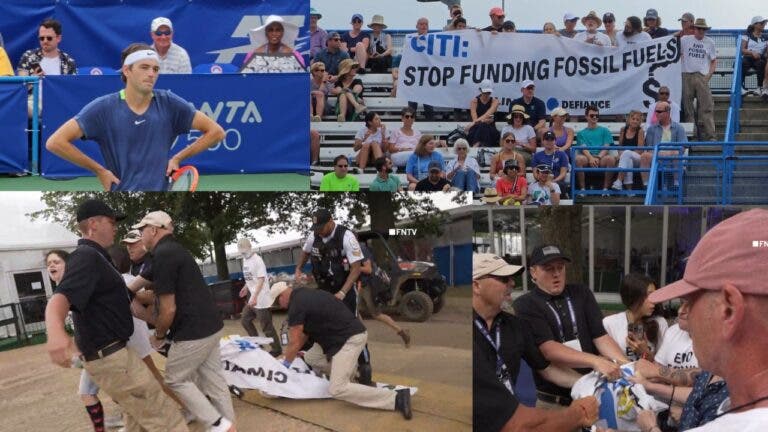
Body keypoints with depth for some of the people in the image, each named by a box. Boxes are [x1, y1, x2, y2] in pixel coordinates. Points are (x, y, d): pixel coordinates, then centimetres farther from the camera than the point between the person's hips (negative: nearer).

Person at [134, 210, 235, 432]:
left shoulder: (162, 255, -16)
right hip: (211, 325, 9)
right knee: (213, 379, 13)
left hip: (193, 332, -9)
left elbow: (169, 309, -18)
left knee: (176, 379, 6)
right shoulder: (175, 249, 16)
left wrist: (158, 335, -1)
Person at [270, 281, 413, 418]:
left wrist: (285, 365, 7)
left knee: (337, 390, -16)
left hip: (350, 338, -10)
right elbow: (304, 332, 24)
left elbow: (294, 342, -7)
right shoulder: (305, 295, 18)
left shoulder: (297, 304, -11)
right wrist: (291, 354, 27)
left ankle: (396, 398, -18)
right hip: (344, 335, 10)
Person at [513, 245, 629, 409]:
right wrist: (596, 361, -32)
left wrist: (627, 365, -20)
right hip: (553, 402, -3)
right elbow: (548, 349, -20)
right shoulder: (526, 305, -7)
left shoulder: (581, 294, 7)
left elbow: (601, 336, -1)